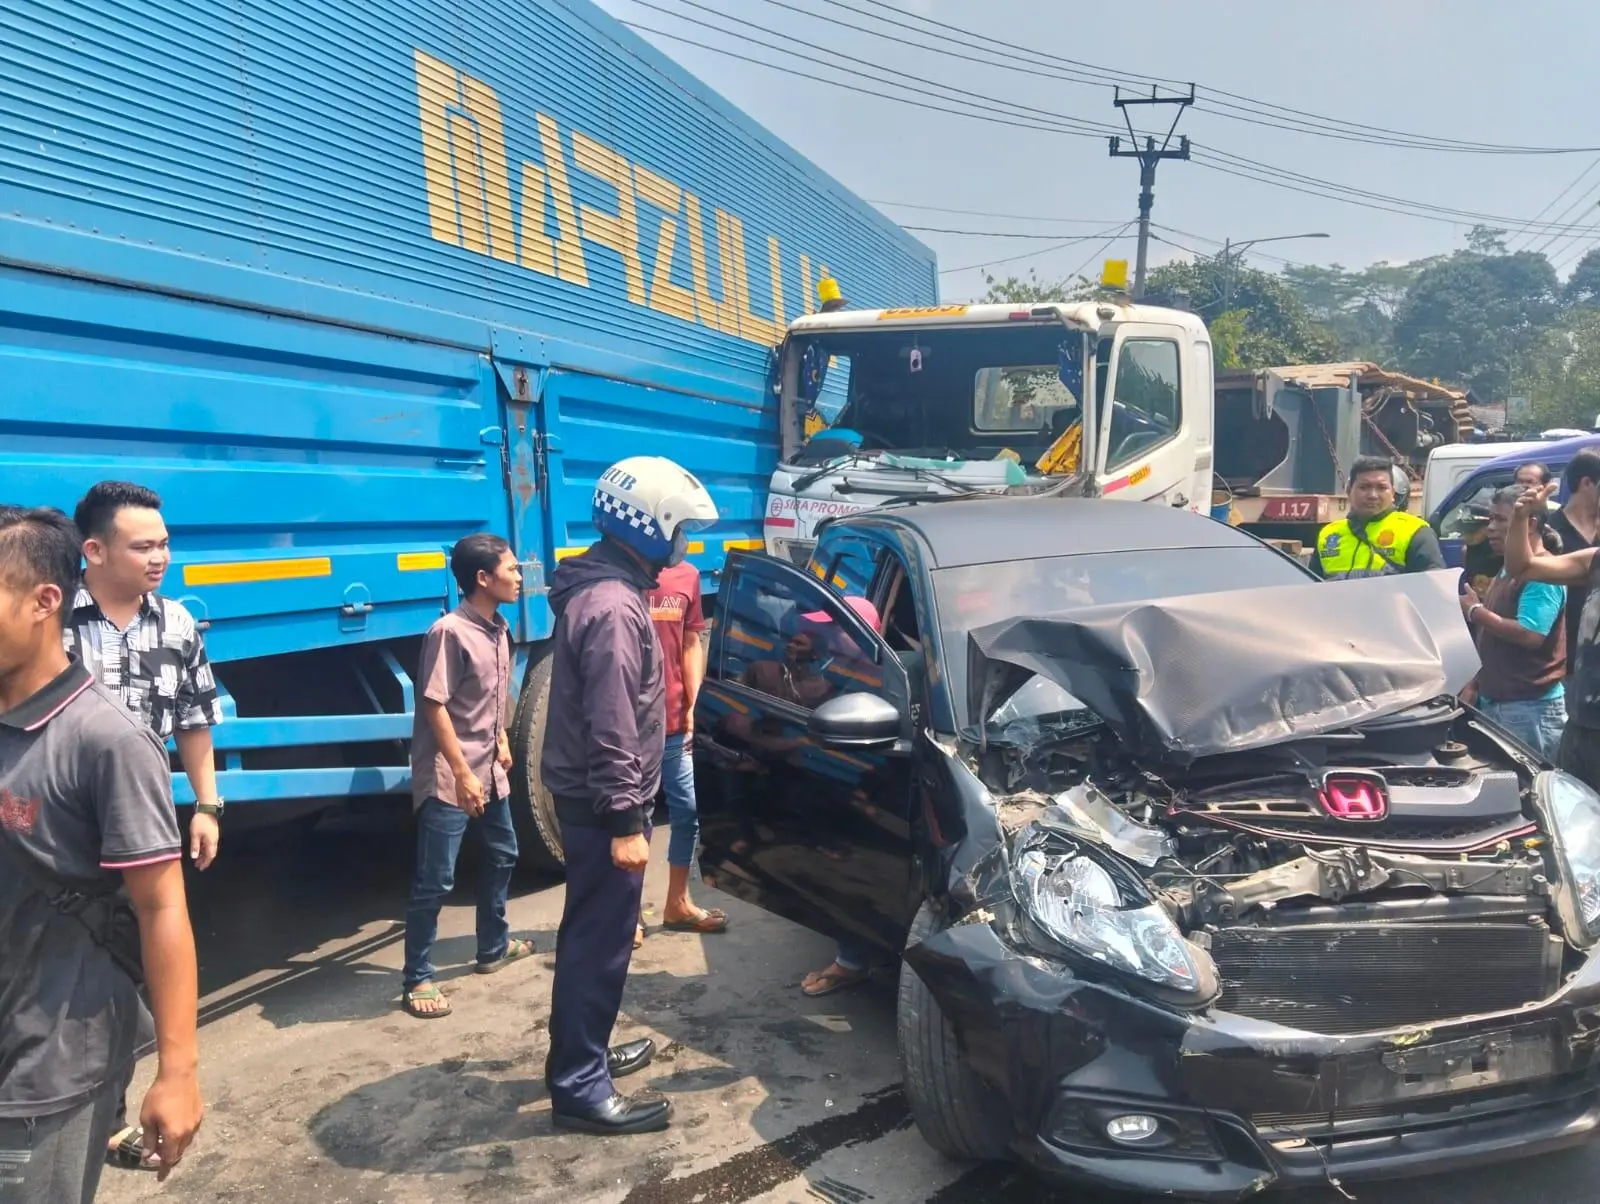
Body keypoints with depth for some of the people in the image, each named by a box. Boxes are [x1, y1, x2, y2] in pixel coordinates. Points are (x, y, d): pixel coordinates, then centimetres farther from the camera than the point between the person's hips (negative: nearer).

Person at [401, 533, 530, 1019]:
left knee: (501, 855, 22)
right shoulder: (450, 631, -19)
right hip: (449, 778, -9)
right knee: (435, 881, -3)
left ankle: (494, 947, 40)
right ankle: (417, 979, 8)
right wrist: (462, 773, -21)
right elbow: (434, 706, -21)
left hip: (490, 773, 9)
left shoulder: (498, 630, 6)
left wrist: (502, 740, 11)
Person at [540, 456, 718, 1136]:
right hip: (601, 805, -11)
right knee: (601, 941, -1)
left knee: (591, 933, 20)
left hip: (588, 796, 11)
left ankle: (581, 1055, 34)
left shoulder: (599, 589, 11)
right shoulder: (613, 608, -23)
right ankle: (579, 1089, 9)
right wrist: (624, 820, -23)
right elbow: (611, 729, -26)